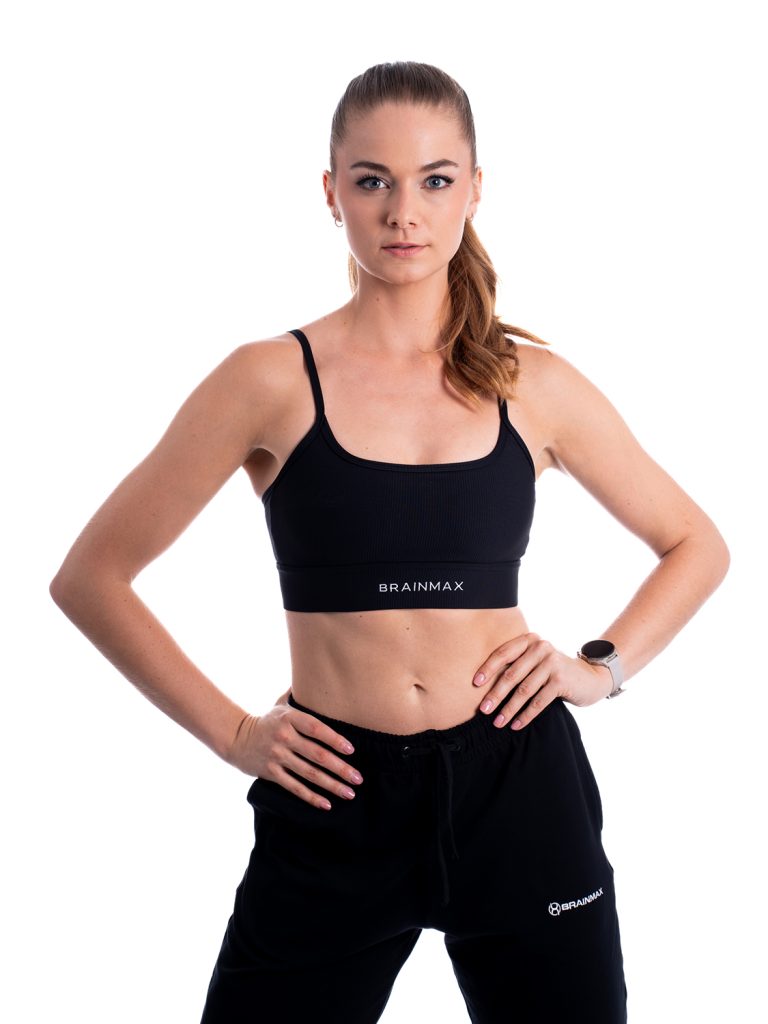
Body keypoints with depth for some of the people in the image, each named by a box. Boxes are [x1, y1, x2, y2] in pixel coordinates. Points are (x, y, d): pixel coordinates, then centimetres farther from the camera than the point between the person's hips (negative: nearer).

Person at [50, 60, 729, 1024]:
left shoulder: (533, 383, 3)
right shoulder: (272, 379, -4)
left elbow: (697, 545, 17)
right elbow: (91, 577, 1)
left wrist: (603, 666, 2)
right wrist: (230, 731, -3)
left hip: (521, 789, 2)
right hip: (335, 802, -1)